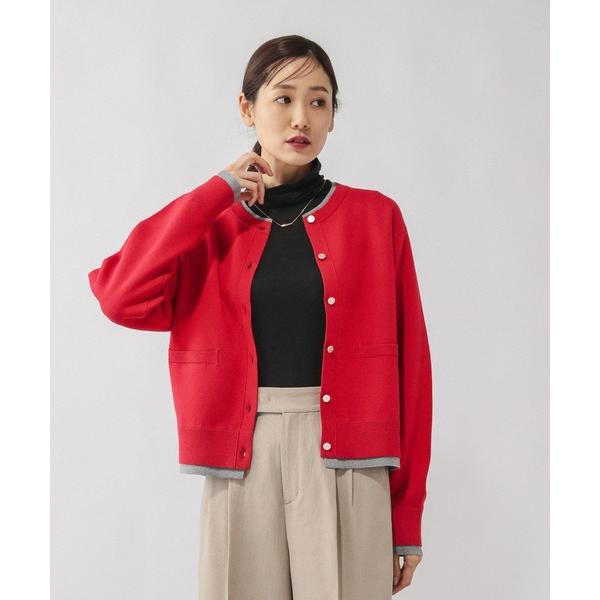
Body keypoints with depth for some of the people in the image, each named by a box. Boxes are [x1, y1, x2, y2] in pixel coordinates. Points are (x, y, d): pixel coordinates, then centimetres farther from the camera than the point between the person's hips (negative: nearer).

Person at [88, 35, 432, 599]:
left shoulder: (375, 218, 4)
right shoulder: (212, 225, 8)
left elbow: (408, 364, 3)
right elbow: (123, 298, -11)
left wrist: (408, 515, 1)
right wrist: (219, 192, -5)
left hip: (346, 467, -1)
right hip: (242, 467, 1)